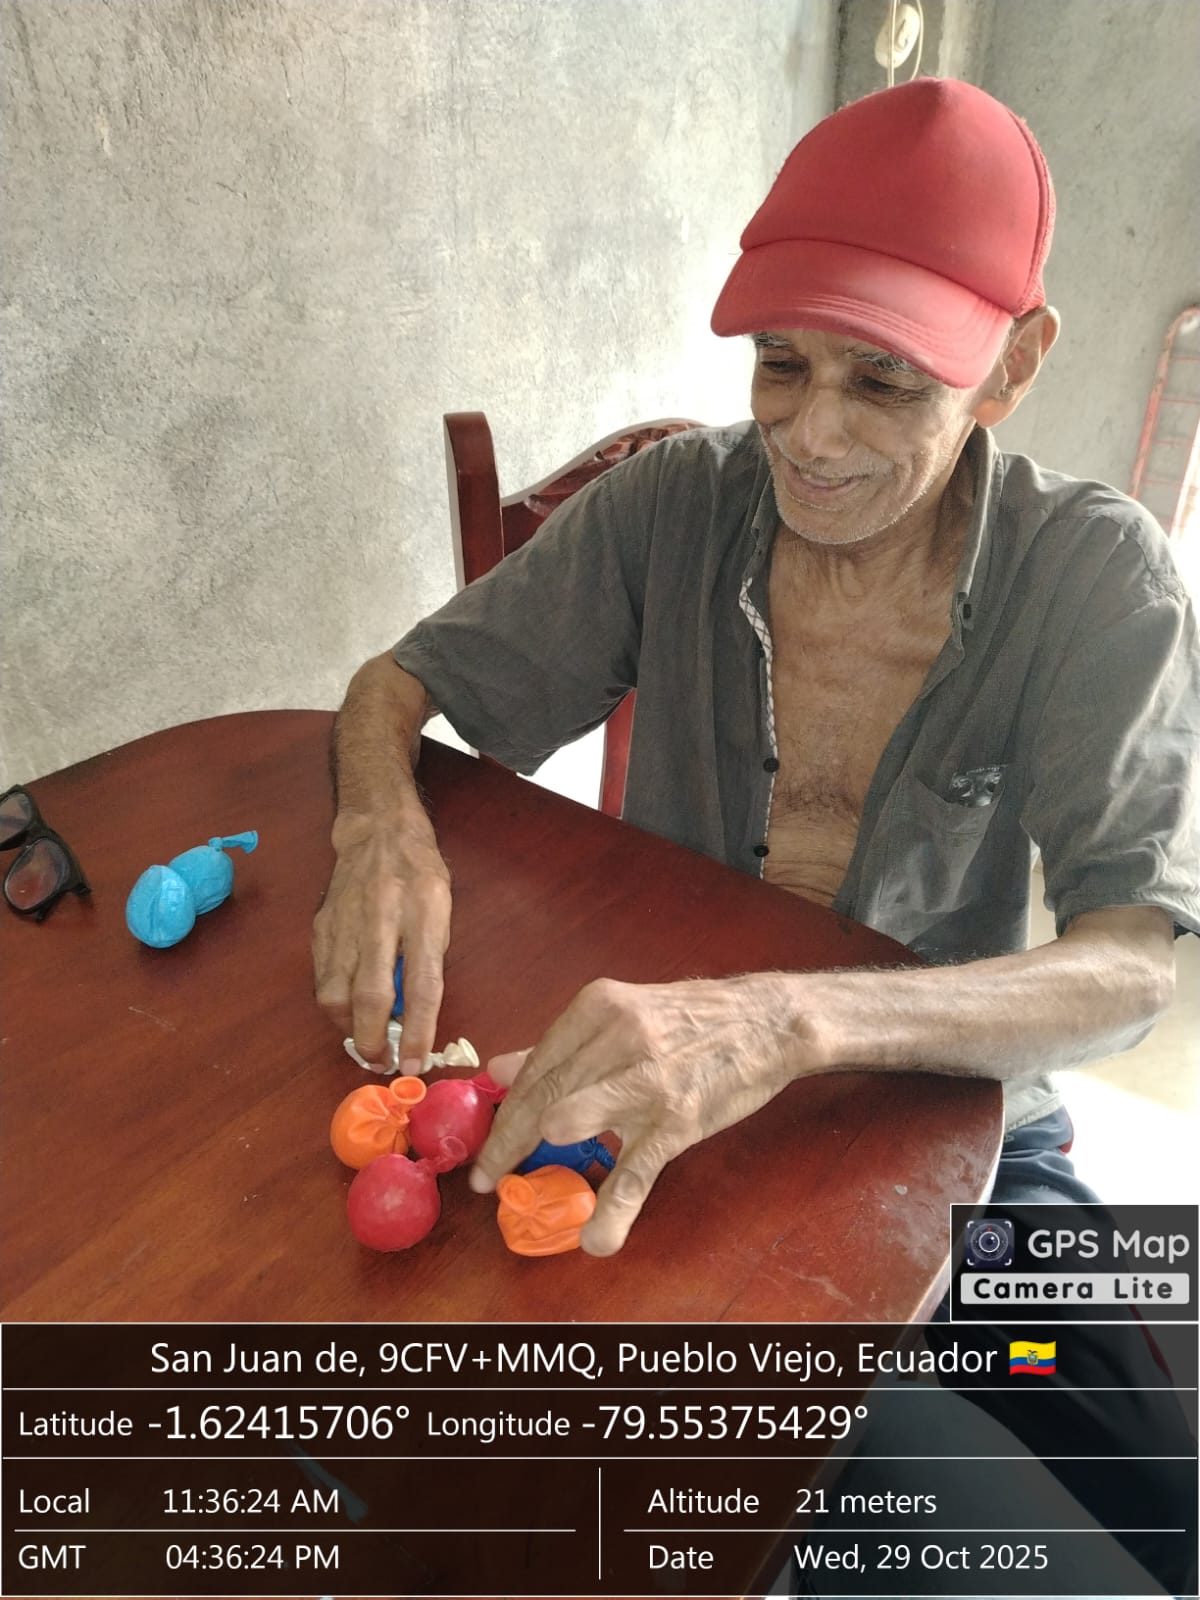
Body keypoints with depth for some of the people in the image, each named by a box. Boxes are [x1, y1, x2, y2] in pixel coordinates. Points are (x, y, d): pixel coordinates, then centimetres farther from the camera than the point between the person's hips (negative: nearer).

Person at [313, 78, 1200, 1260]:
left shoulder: (1093, 574, -12)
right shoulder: (674, 503, -9)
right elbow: (397, 685, -3)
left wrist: (794, 1021, -41)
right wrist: (380, 825, -27)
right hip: (653, 1089, 1)